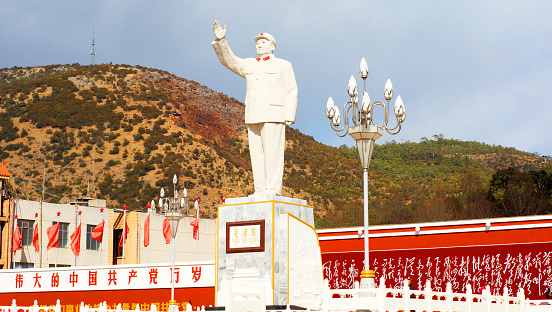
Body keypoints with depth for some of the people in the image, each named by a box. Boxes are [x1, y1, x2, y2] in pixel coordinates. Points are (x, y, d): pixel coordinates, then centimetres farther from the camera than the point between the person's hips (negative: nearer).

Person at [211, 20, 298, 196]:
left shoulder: (283, 65, 8)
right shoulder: (249, 65, 20)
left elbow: (291, 92, 2)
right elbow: (230, 61, 6)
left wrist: (289, 116, -9)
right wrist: (220, 41, -8)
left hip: (273, 114, -5)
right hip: (254, 115, 5)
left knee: (272, 152, -11)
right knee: (257, 153, 1)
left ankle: (273, 190, -14)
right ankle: (260, 190, 0)